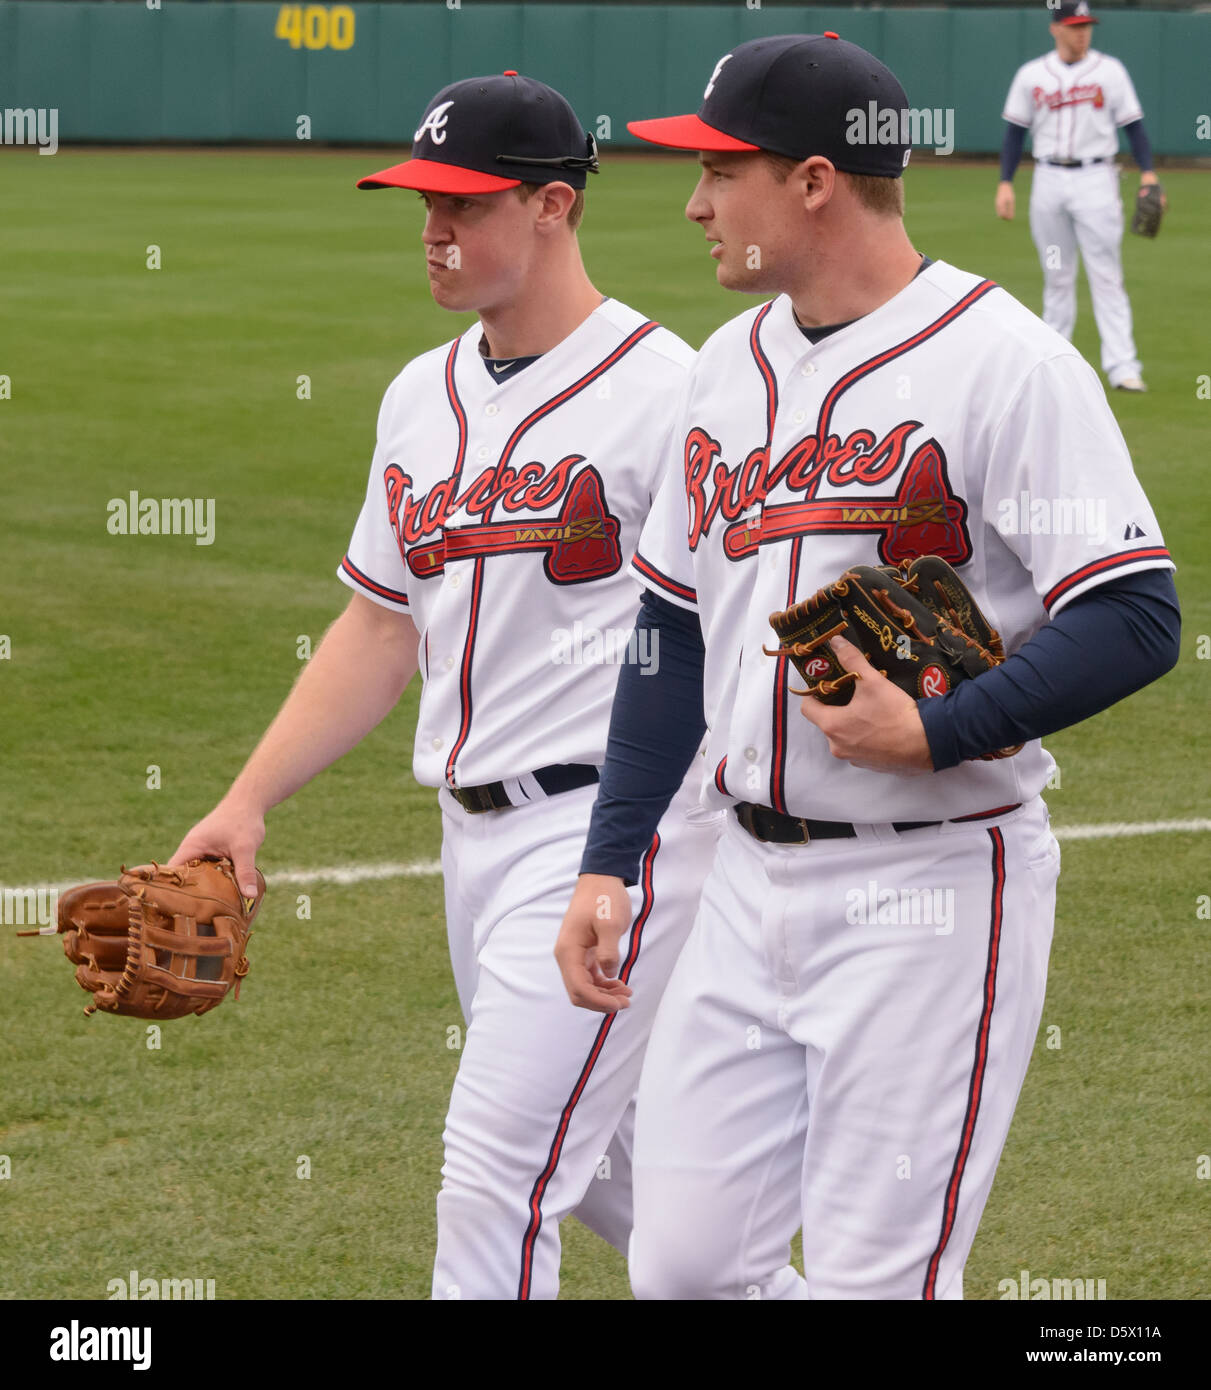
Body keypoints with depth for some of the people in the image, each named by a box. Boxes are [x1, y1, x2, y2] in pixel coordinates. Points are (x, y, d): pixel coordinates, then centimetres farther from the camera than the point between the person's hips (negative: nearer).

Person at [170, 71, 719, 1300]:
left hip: (614, 827, -8)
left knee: (495, 1180, -11)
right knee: (592, 1162, 16)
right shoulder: (421, 397, 13)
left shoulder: (661, 393, -11)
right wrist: (249, 800, 12)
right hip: (474, 832, 8)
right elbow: (382, 627, 19)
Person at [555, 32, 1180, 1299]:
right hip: (751, 885, 8)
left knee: (873, 1277, -5)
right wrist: (608, 864, 13)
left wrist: (934, 734, -24)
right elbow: (673, 628, 18)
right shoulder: (729, 366, 13)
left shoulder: (1003, 362, -12)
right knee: (684, 1267, 5)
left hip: (934, 893, -7)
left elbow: (1134, 620, -17)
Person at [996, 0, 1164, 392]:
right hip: (1048, 180, 2)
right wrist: (1005, 183, 1)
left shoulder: (1109, 70, 2)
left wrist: (1148, 173, -10)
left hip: (1096, 180, -2)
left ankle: (1122, 367, -13)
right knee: (1056, 276, 8)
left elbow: (1133, 125, 2)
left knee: (1106, 275, -8)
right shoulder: (1031, 75, 6)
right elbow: (1015, 132, 9)